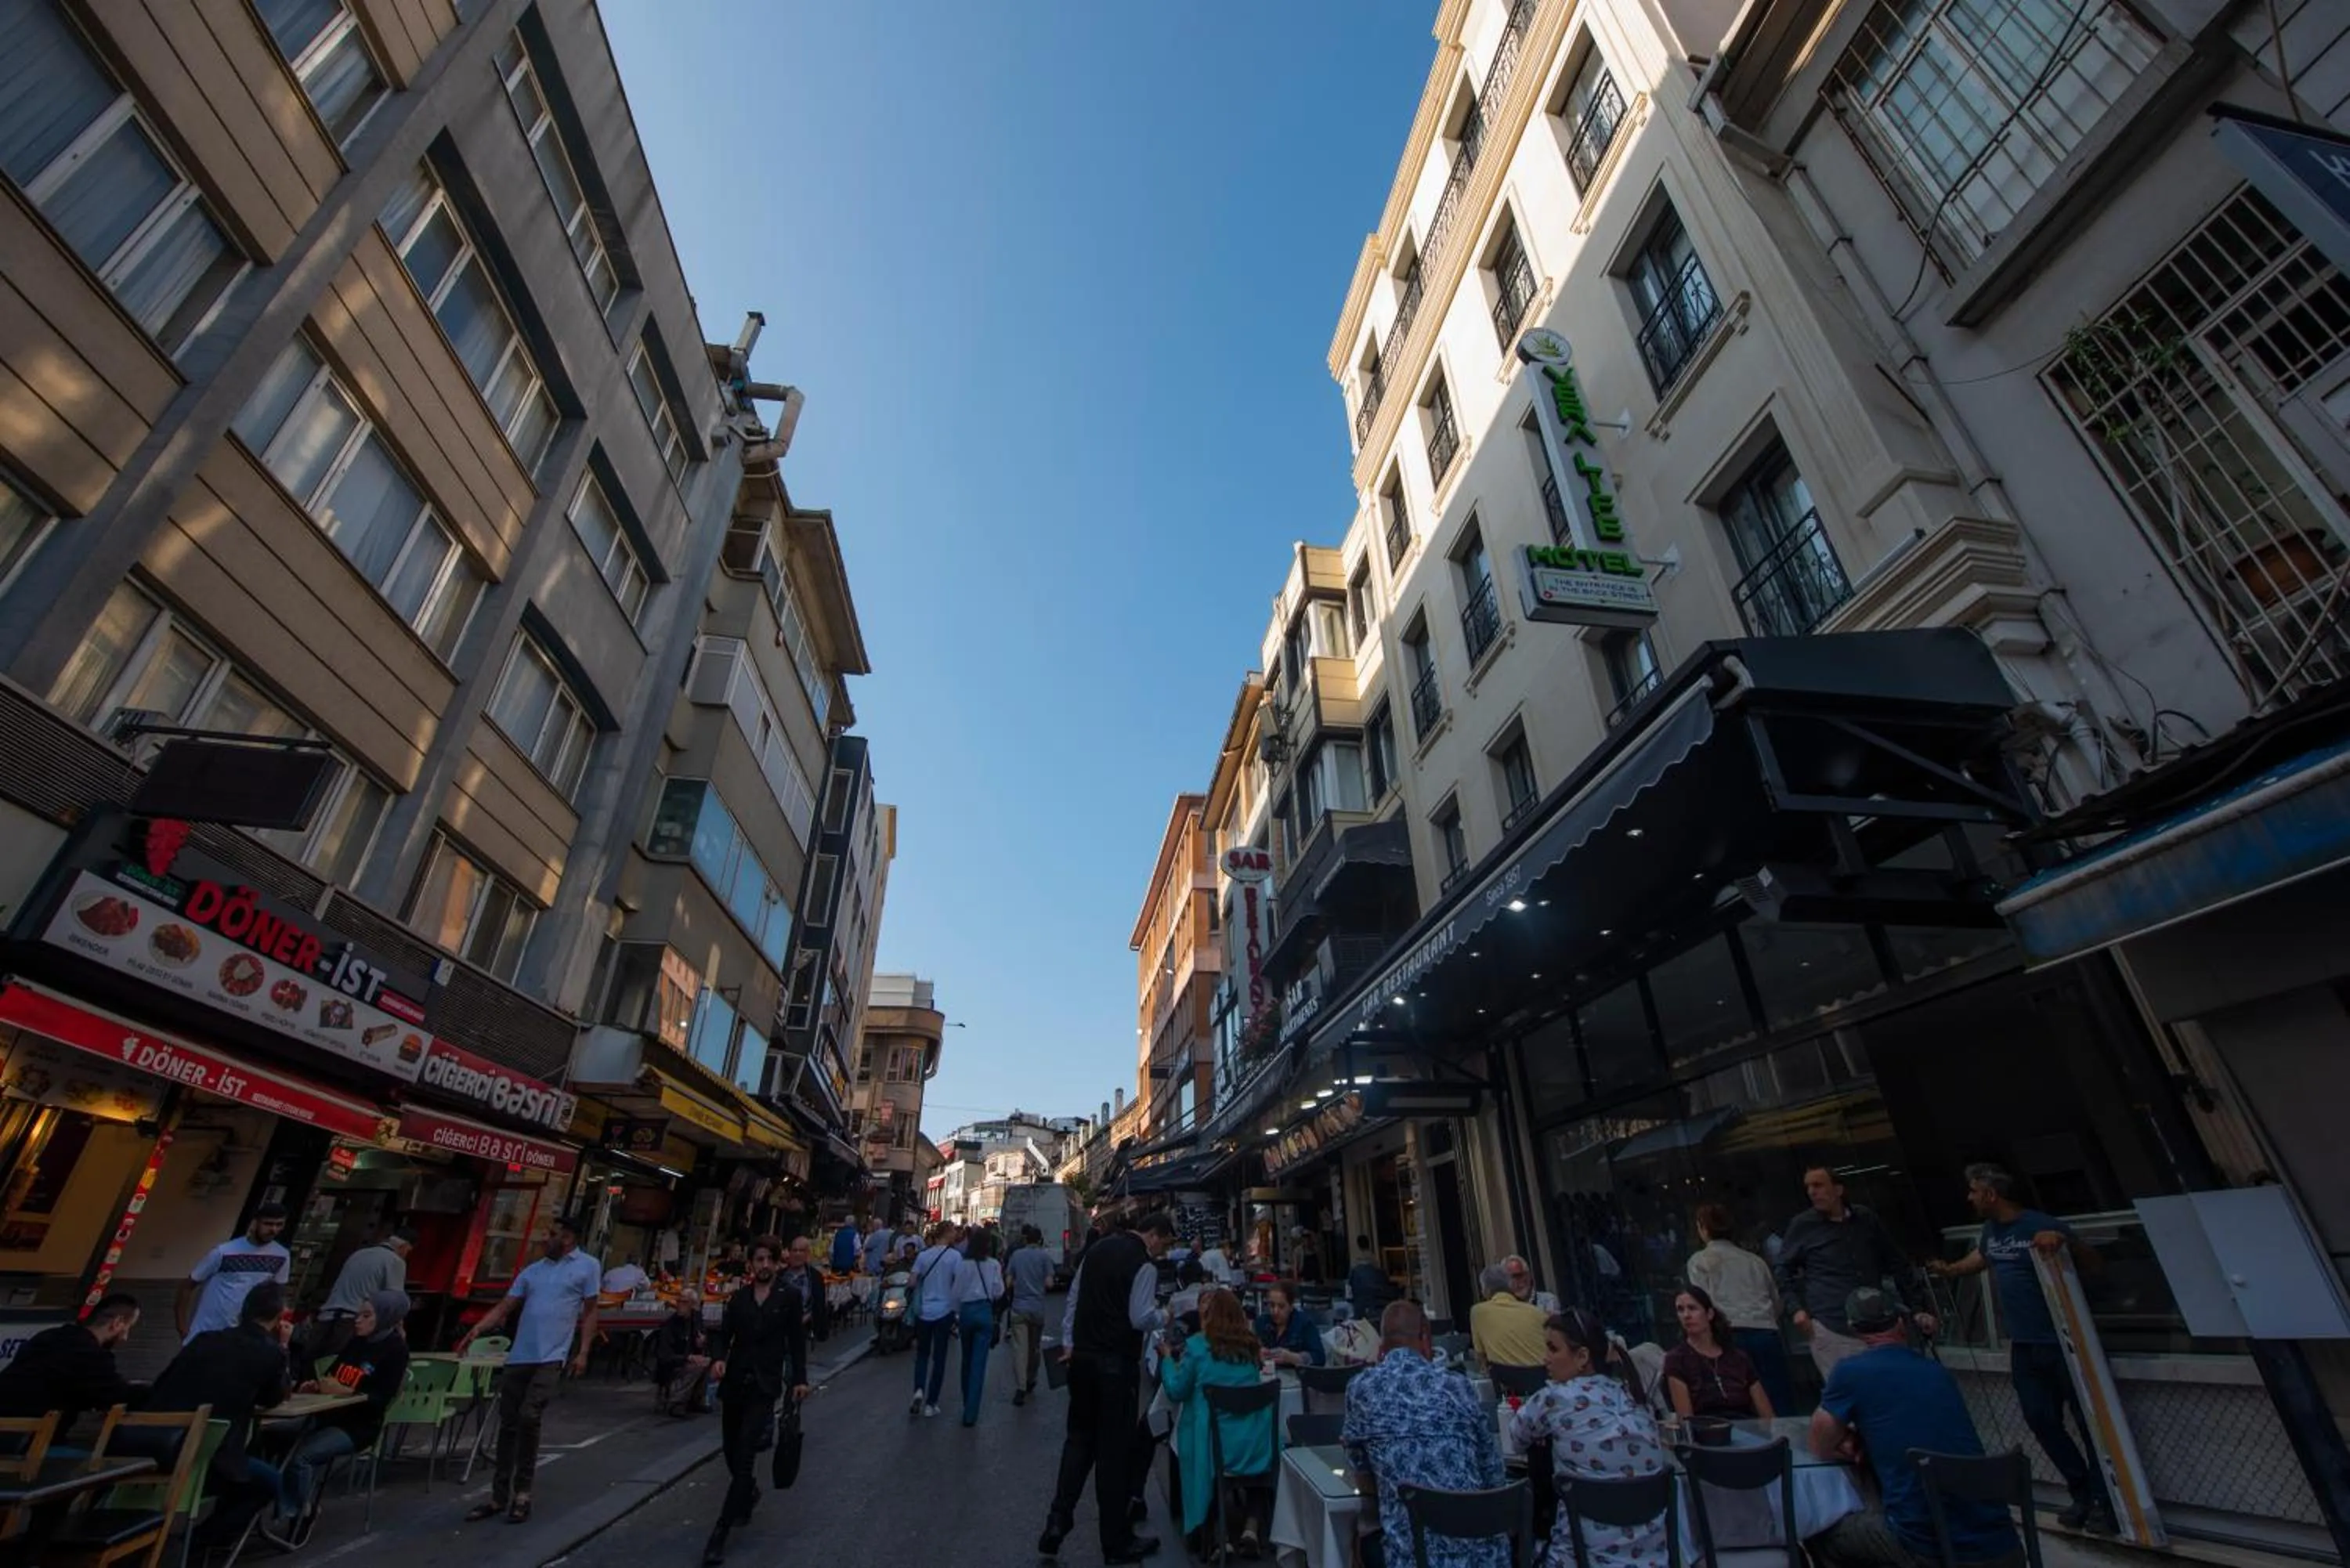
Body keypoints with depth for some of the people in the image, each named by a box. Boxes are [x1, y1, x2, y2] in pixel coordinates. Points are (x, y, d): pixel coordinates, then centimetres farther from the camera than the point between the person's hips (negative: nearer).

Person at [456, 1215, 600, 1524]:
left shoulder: (587, 1266, -1)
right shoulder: (532, 1270, 14)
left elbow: (590, 1312, -1)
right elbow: (505, 1306, 9)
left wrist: (583, 1352, -8)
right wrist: (477, 1329, -9)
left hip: (550, 1358, -5)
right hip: (518, 1356, 5)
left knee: (529, 1419, -11)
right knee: (507, 1425, 10)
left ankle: (522, 1493, 7)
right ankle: (499, 1495, 24)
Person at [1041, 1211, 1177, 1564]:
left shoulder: (1097, 1249, 7)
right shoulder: (1144, 1265, -15)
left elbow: (1073, 1298, 11)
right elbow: (1141, 1319, -17)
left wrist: (1068, 1343, 15)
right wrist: (1162, 1316, 2)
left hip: (1082, 1356, 6)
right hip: (1117, 1363, -6)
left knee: (1080, 1438, 22)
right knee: (1115, 1448, 7)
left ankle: (1058, 1520, 17)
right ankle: (1117, 1542, 20)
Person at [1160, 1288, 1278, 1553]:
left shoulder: (1196, 1346, -9)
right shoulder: (1250, 1345, 3)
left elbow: (1177, 1392, 0)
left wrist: (1168, 1358, 16)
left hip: (1214, 1445, -2)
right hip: (1257, 1447, 3)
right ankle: (1251, 1527, 19)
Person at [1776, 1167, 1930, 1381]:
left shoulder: (1867, 1220, 9)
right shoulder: (1802, 1226, 1)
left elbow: (1898, 1265, 19)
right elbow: (1784, 1272, 7)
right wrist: (1797, 1308, -5)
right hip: (1830, 1328, -3)